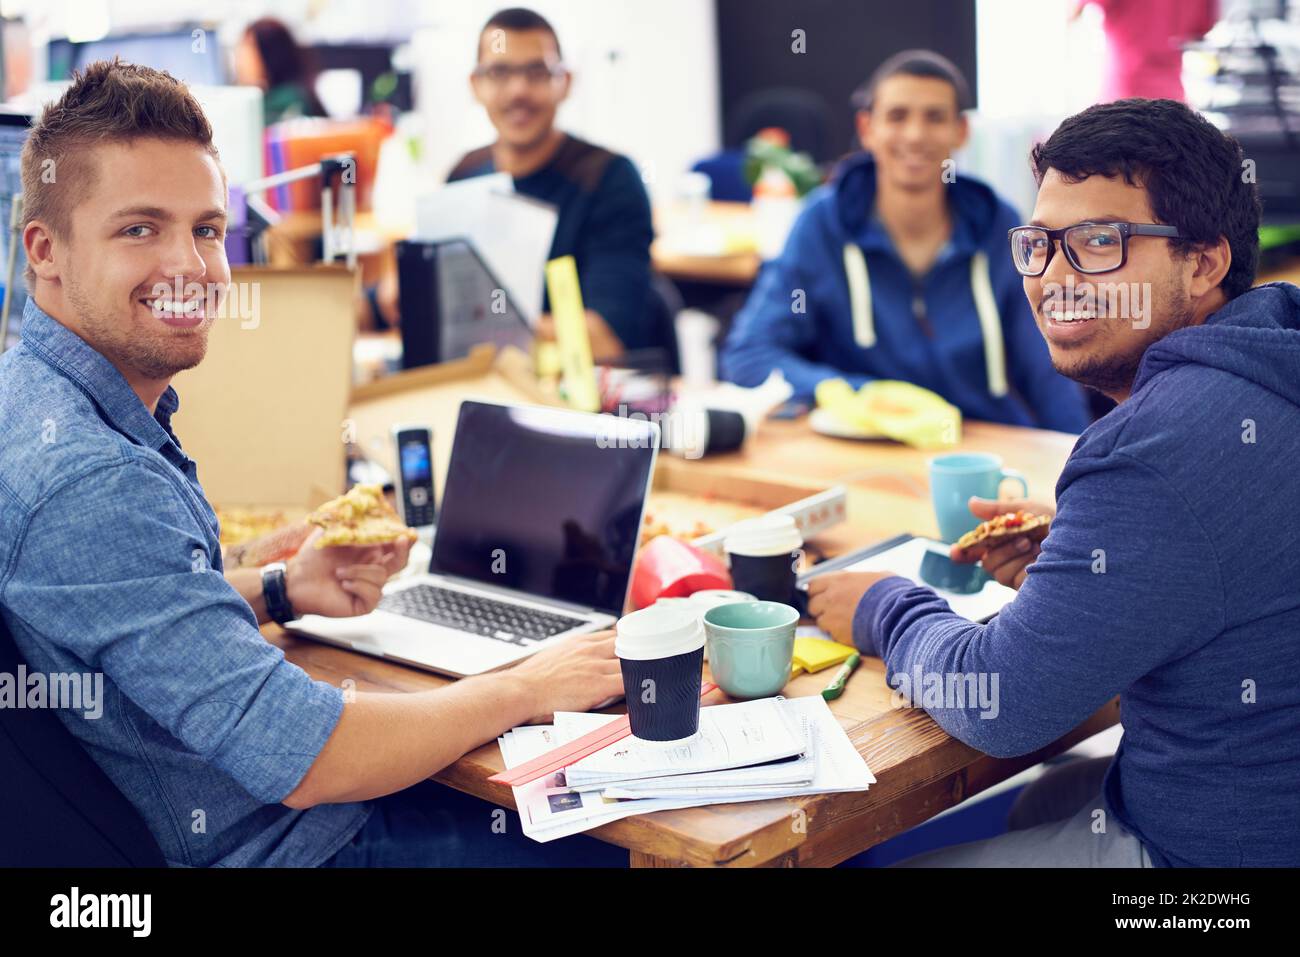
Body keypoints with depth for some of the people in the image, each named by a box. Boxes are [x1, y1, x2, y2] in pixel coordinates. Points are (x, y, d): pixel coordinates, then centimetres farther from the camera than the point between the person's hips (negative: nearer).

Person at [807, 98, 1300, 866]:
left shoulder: (1166, 444, -29)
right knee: (1037, 802, 30)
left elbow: (1002, 703, -23)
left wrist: (886, 611, -4)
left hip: (1216, 846, -9)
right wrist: (1069, 566, 4)